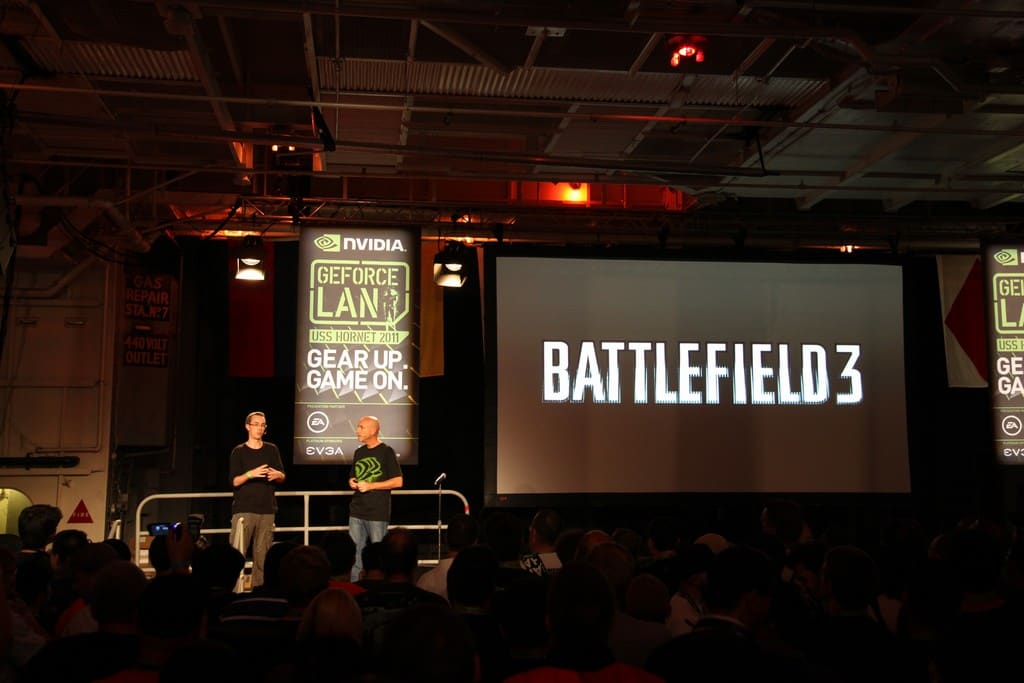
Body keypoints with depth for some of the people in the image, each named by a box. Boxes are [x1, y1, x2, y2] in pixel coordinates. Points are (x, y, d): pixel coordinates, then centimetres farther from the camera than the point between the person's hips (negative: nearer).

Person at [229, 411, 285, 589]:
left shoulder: (272, 450, 12)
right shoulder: (239, 452, 4)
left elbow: (282, 477, 13)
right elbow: (234, 482, -3)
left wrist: (277, 475, -10)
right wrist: (250, 474, -21)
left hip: (267, 509, 3)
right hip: (243, 509, -3)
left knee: (262, 554, 2)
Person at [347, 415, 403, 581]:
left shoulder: (386, 452, -4)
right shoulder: (359, 452, 14)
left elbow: (398, 481, -9)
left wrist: (370, 485, -13)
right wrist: (352, 483, 2)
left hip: (377, 512, -6)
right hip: (356, 511, 6)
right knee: (354, 553, 5)